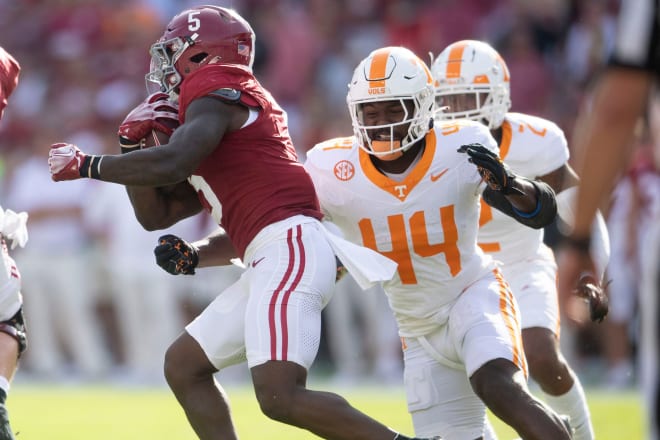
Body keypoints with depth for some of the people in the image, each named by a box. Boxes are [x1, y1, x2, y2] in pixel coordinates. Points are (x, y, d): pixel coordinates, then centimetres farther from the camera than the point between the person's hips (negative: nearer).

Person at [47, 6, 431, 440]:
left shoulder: (216, 90, -3)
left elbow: (170, 164, -19)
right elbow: (155, 215, 30)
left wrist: (86, 165, -7)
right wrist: (133, 143, 17)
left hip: (289, 249, -11)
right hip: (272, 261, 11)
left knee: (281, 397, -20)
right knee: (184, 366, 15)